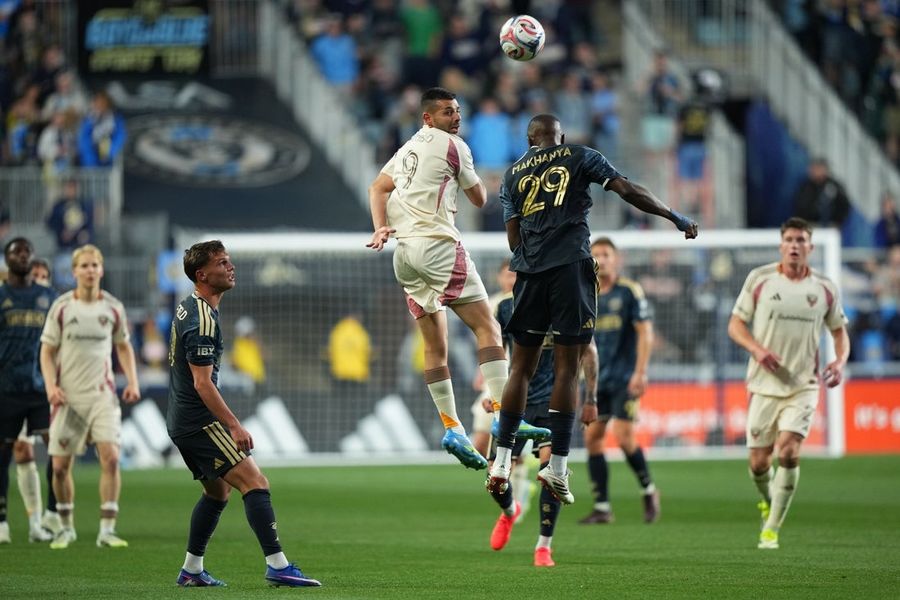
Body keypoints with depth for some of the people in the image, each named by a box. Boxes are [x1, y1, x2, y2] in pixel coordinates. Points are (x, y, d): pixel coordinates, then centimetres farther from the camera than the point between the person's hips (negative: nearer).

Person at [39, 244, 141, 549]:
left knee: (111, 456, -16)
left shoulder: (112, 307, 4)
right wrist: (51, 385, -11)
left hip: (102, 394, 0)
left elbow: (123, 347, 17)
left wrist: (132, 382, 4)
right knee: (60, 465, 0)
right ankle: (66, 527, 20)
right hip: (68, 396, 0)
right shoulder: (61, 307, -1)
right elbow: (47, 350, 3)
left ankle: (107, 530, -11)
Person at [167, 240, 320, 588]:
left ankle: (191, 571, 22)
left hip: (181, 421, 11)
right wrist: (234, 426, -23)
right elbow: (202, 383, -23)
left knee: (218, 492, 20)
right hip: (199, 420, -11)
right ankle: (277, 565, -24)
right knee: (255, 482, -15)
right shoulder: (203, 319, -18)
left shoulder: (187, 308, 13)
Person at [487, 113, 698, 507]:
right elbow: (628, 191, 1)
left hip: (529, 270, 3)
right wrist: (676, 217, 8)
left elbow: (513, 238, 13)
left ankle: (502, 463, 5)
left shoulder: (513, 175, 19)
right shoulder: (580, 157, 10)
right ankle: (558, 467, -7)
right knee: (566, 368, -2)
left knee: (521, 368, 10)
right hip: (571, 266, -3)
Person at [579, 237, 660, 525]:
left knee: (624, 437, -14)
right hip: (597, 381, 6)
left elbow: (645, 333, -9)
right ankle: (602, 507, 5)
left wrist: (640, 372, -16)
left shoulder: (630, 291, -5)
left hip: (625, 379, -6)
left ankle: (648, 490, 10)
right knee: (592, 437, -1)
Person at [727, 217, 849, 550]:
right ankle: (768, 501, 36)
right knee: (759, 462, 0)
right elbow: (735, 324, 3)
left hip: (803, 385, 0)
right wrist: (756, 348, -16)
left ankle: (772, 528, -9)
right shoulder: (759, 279, 0)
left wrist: (839, 362, -5)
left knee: (788, 450, -19)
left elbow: (839, 331, 15)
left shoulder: (824, 288, 4)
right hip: (764, 384, 0)